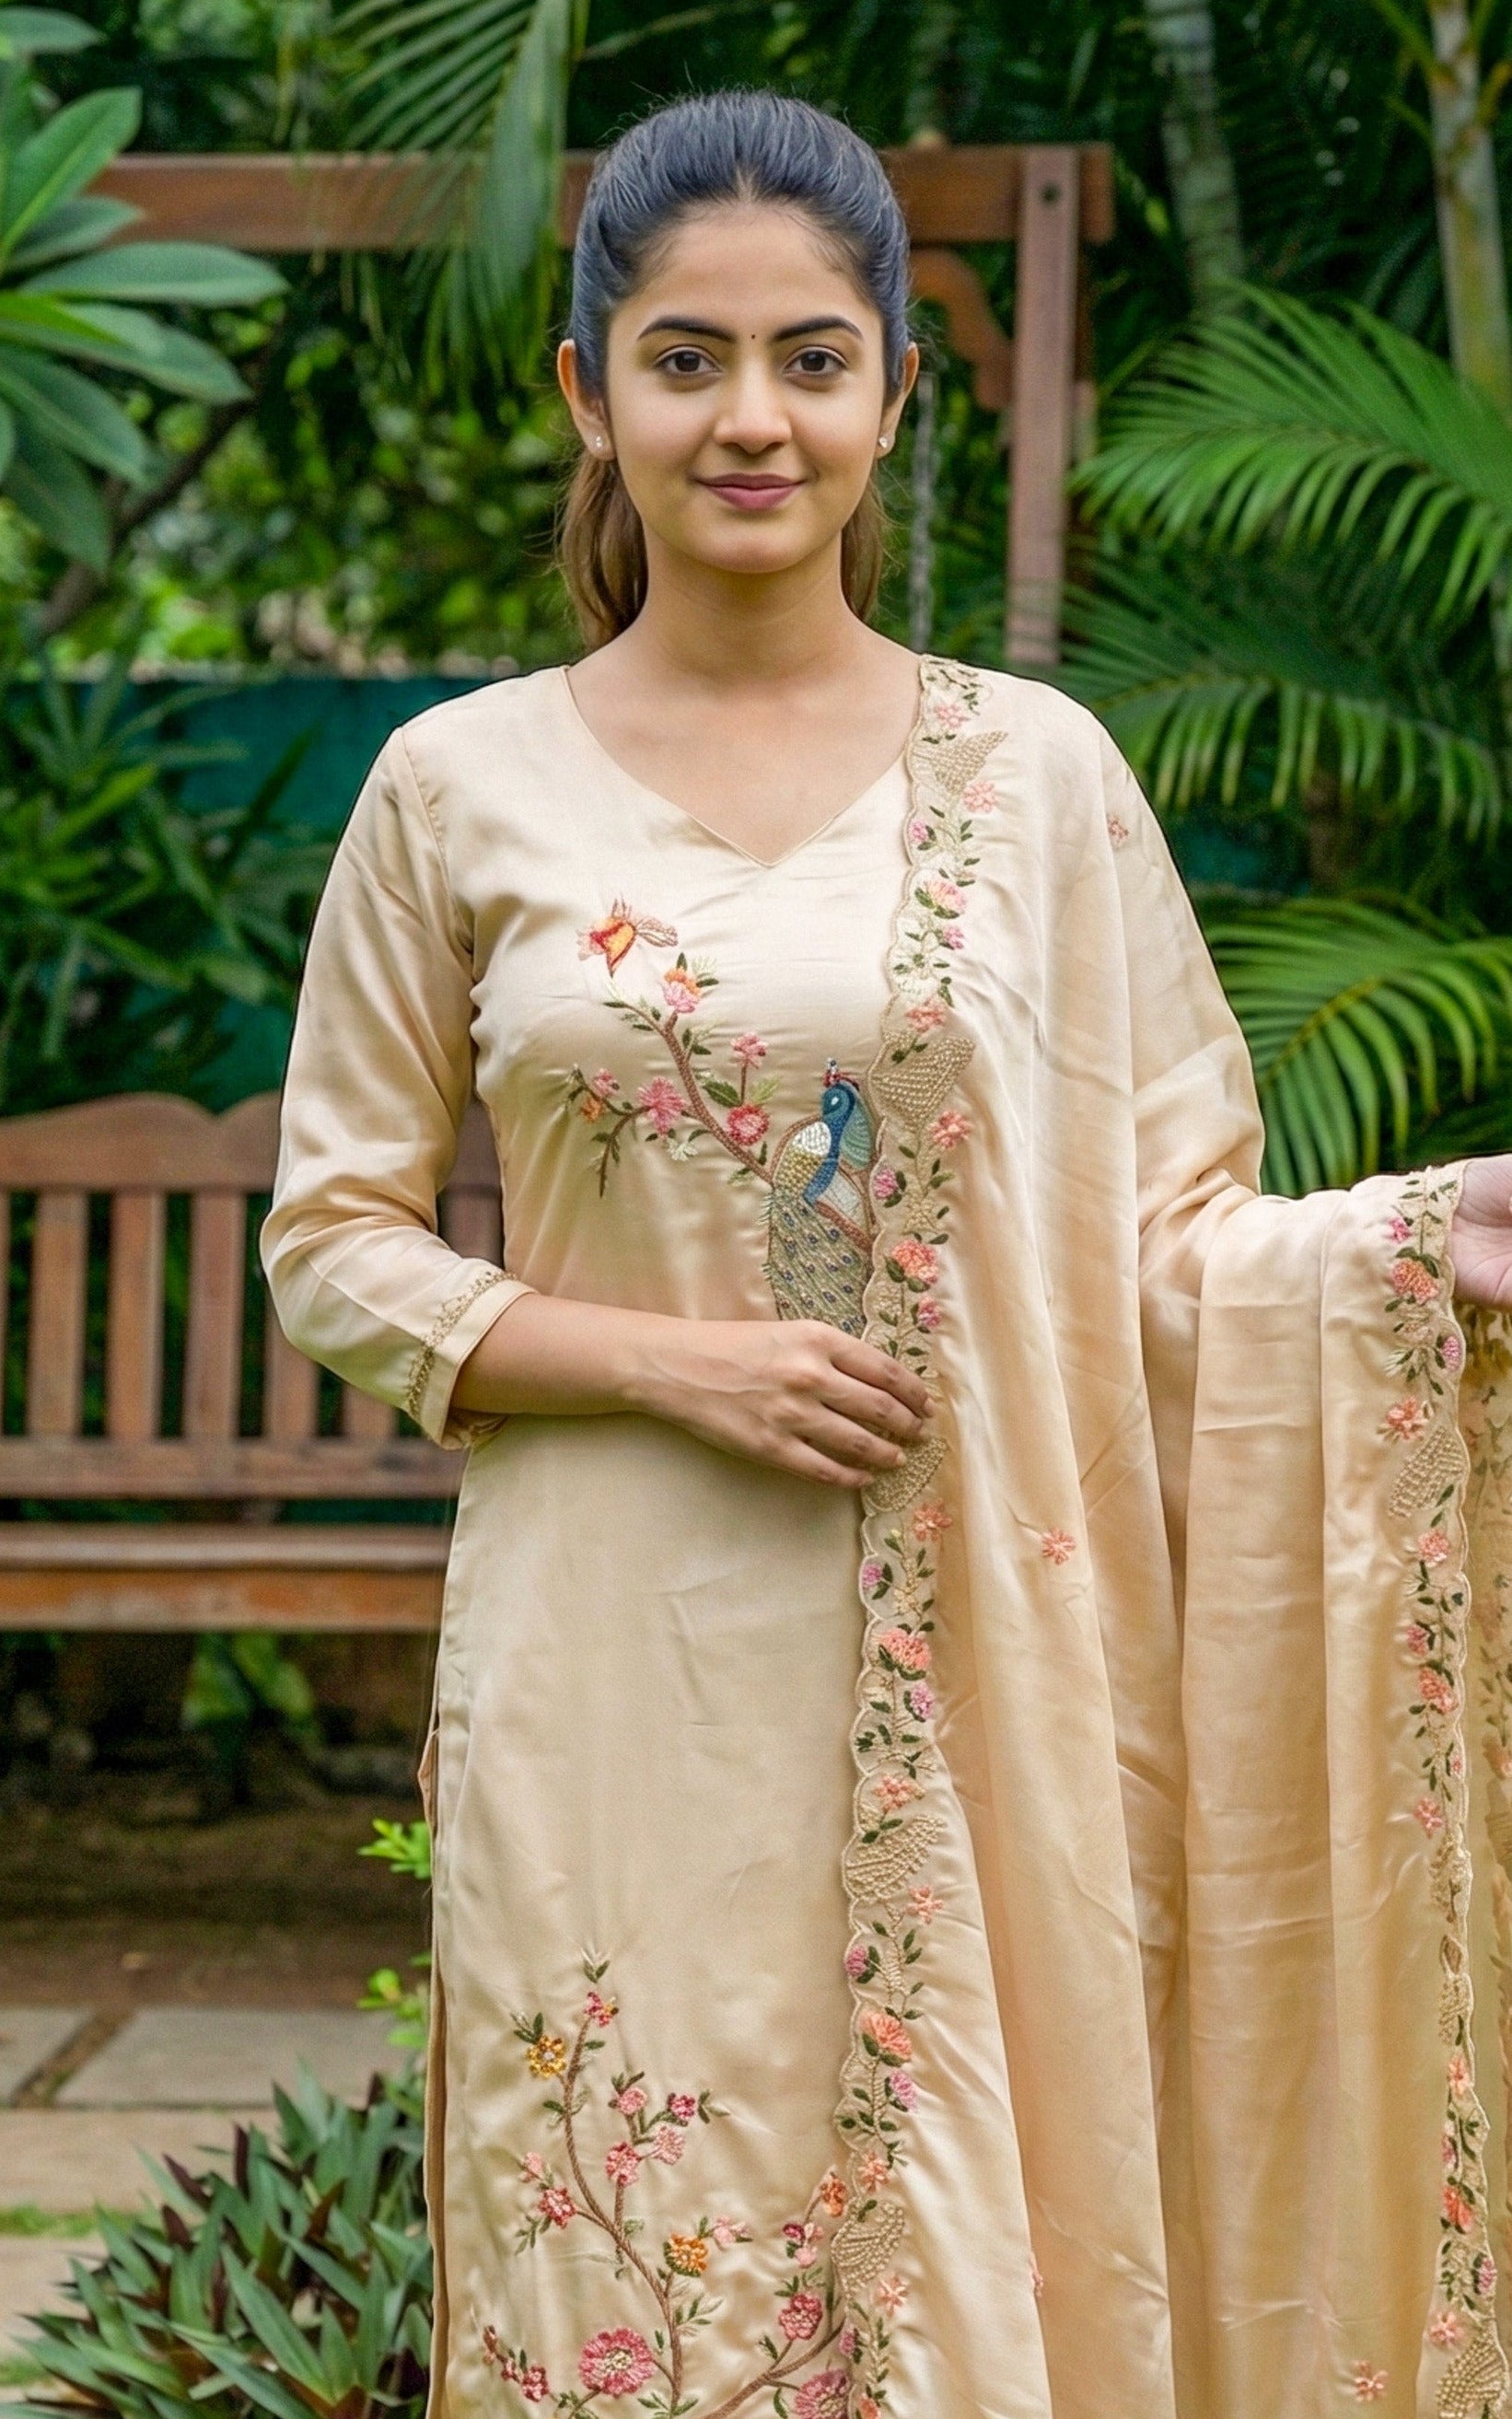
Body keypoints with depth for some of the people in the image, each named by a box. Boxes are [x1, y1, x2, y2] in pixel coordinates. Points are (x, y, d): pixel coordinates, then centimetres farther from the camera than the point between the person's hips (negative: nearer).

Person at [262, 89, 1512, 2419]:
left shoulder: (1036, 771, 3)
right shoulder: (464, 789, 2)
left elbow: (1163, 1239, 5)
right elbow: (334, 1241, 5)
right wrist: (679, 1362, -9)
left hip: (973, 1686, 1)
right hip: (619, 1696, 0)